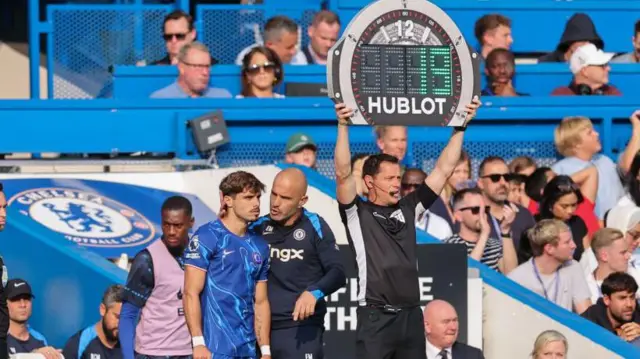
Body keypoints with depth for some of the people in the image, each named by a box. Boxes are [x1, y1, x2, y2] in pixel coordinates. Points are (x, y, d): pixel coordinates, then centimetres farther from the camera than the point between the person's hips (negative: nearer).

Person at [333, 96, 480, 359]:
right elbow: (343, 174, -15)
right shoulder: (357, 214, 0)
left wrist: (460, 127, 8)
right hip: (376, 318, -6)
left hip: (411, 316, 6)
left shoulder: (408, 208, 12)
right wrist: (343, 127, -23)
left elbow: (444, 170, 13)